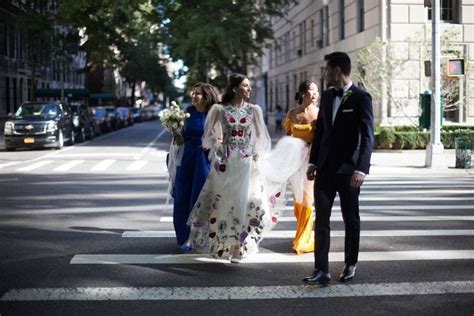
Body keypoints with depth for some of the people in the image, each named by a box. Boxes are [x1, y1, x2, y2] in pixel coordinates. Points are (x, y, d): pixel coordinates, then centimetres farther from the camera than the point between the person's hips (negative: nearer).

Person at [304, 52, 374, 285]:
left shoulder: (361, 98, -10)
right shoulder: (327, 96, 10)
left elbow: (368, 136, -15)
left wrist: (361, 169, -23)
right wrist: (313, 162, 12)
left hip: (348, 170, -5)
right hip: (325, 169, 5)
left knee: (351, 220, 9)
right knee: (321, 219, -2)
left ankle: (350, 265, 25)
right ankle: (321, 270, -2)